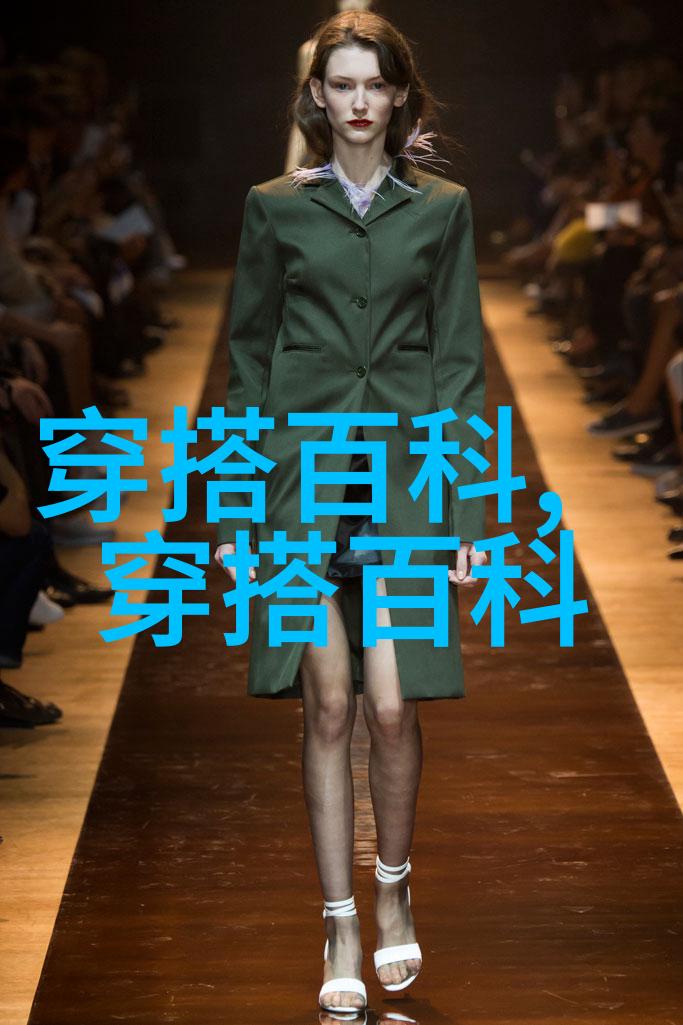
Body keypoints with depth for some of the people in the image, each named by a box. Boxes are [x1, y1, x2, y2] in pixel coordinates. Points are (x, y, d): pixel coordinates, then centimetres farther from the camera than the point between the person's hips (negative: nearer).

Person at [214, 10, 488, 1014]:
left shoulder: (442, 208, 6)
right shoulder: (275, 207, 6)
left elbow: (459, 361, 5)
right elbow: (250, 359, 8)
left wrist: (467, 507, 0)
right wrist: (236, 508, 3)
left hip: (405, 469, 0)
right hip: (303, 468, 0)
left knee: (392, 706, -5)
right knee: (328, 705, -1)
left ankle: (393, 893, 21)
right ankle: (341, 929, 10)